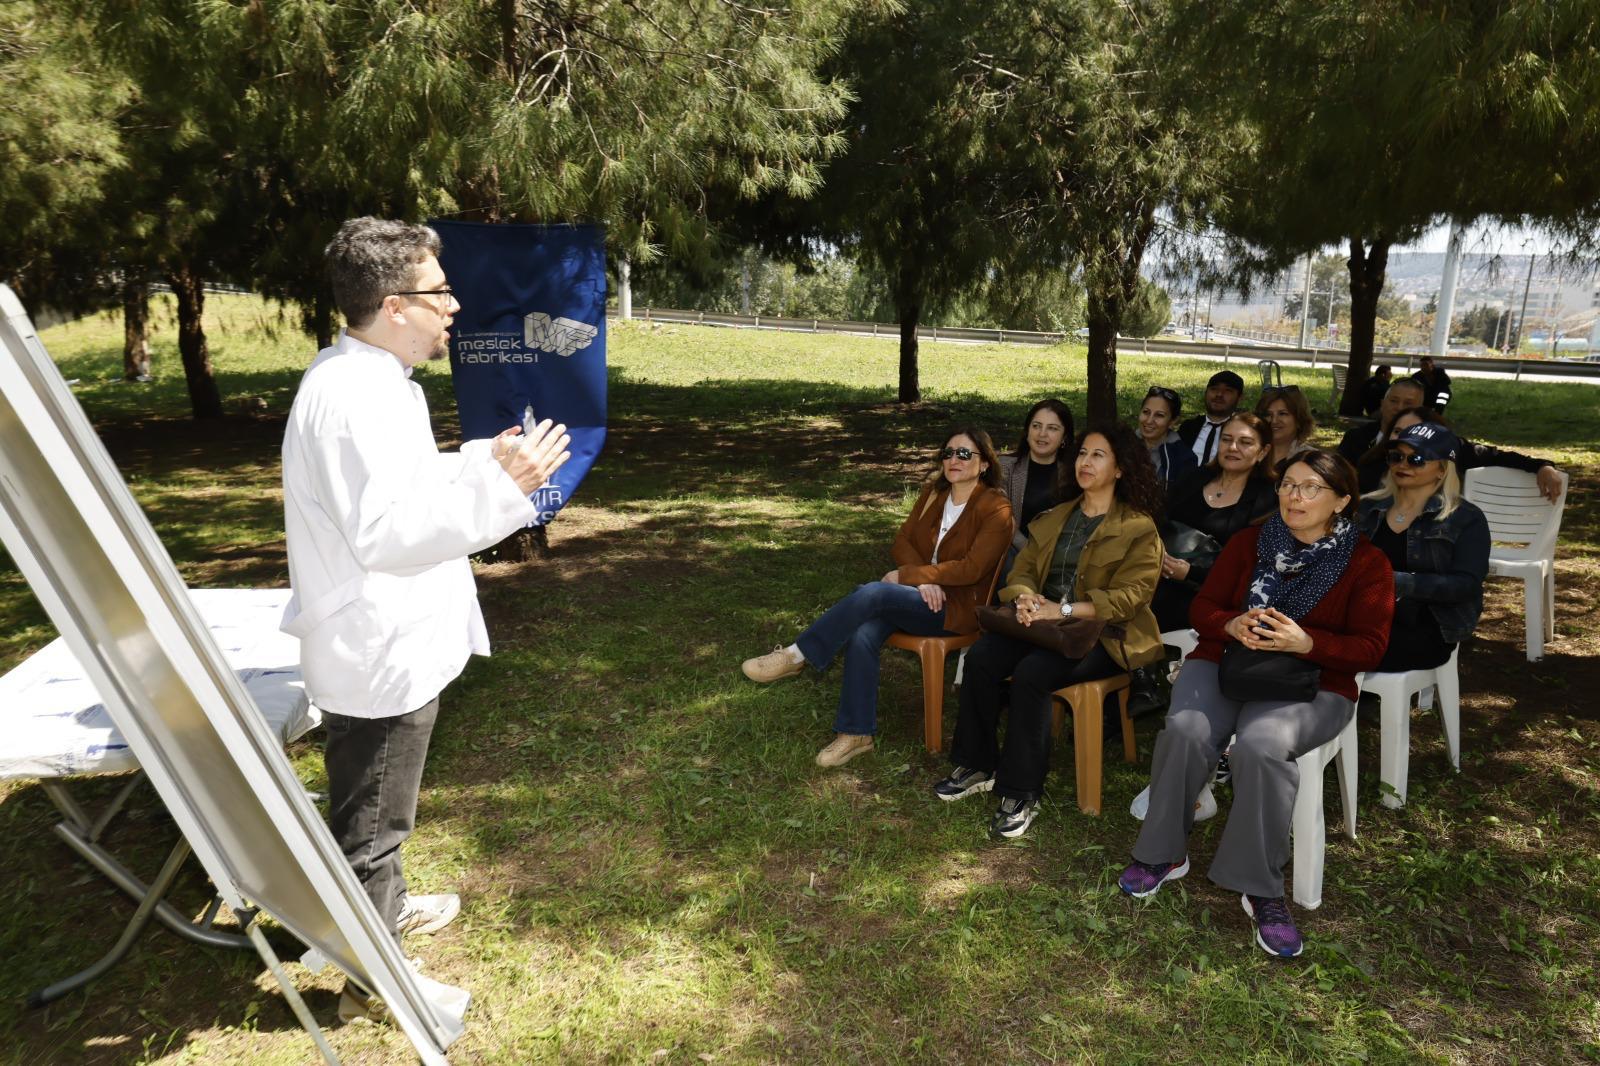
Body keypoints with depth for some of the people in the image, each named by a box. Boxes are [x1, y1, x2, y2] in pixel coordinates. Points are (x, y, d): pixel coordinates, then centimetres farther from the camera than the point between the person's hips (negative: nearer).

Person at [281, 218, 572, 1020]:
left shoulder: (365, 377, 9)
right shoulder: (355, 396, -26)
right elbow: (387, 531, -30)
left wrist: (482, 460, 8)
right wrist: (499, 488, -29)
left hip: (389, 642, 10)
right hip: (380, 653, -10)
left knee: (377, 810, 28)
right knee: (370, 819, 8)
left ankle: (385, 907, 49)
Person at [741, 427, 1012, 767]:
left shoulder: (996, 509, -9)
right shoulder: (932, 492, 10)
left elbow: (970, 568, -17)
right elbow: (902, 541, 7)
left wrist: (906, 575, -17)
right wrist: (921, 580, -13)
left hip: (958, 606, -6)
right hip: (919, 595, 6)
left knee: (872, 593, -31)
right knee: (861, 635, -25)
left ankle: (797, 656, -19)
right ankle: (856, 734, -15)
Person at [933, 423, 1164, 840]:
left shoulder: (1139, 527, -2)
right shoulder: (1056, 517, 18)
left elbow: (1128, 596, -13)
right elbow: (1022, 570, 12)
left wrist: (1063, 610, -22)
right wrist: (1027, 598, -13)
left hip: (1102, 634, -5)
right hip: (1044, 624, 6)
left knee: (1031, 673, -32)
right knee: (980, 658, -22)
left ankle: (1022, 794, -20)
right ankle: (978, 767, -6)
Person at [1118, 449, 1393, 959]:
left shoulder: (1367, 564, 1)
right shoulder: (1250, 541, 8)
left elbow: (1369, 648, -4)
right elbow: (1203, 607, 8)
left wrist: (1304, 643, -23)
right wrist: (1233, 625, -16)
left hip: (1310, 683, -2)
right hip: (1225, 662, 3)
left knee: (1260, 745, -35)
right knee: (1186, 731, -29)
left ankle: (1261, 889, -17)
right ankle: (1163, 854, -8)